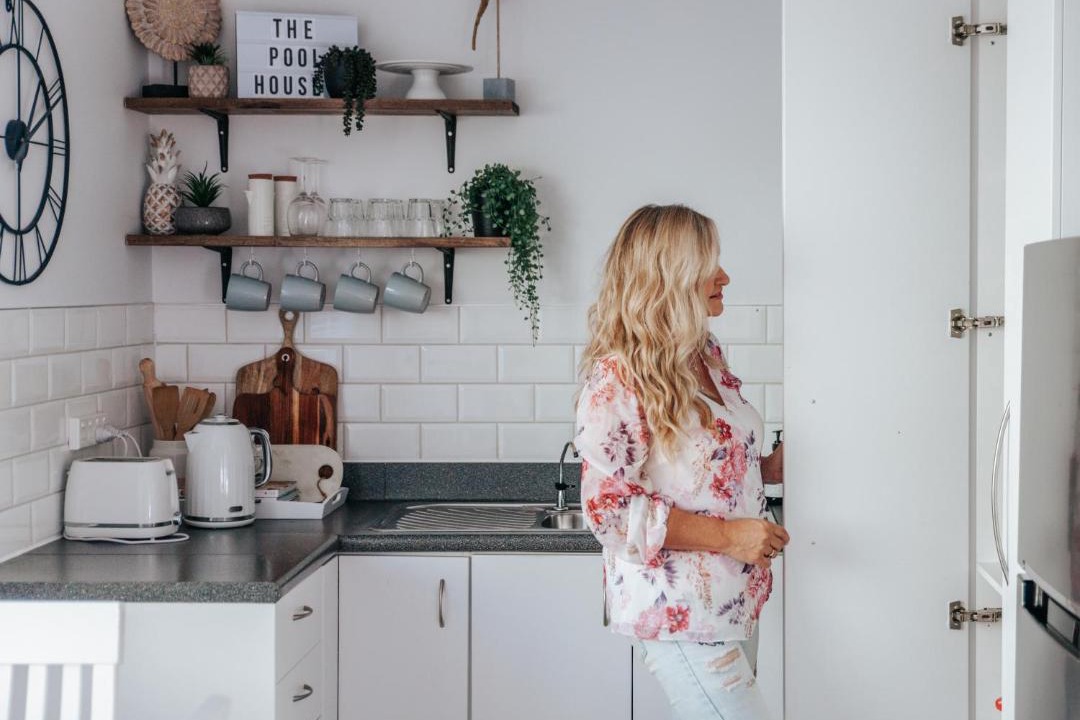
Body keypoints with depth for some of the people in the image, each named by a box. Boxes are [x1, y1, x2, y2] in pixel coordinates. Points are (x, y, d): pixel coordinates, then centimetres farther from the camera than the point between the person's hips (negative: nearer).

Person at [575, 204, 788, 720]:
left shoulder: (706, 355, 10)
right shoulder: (617, 378, -16)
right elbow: (610, 508, -20)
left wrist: (769, 467, 7)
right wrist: (727, 535, -21)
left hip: (736, 596, 9)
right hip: (678, 612, -8)